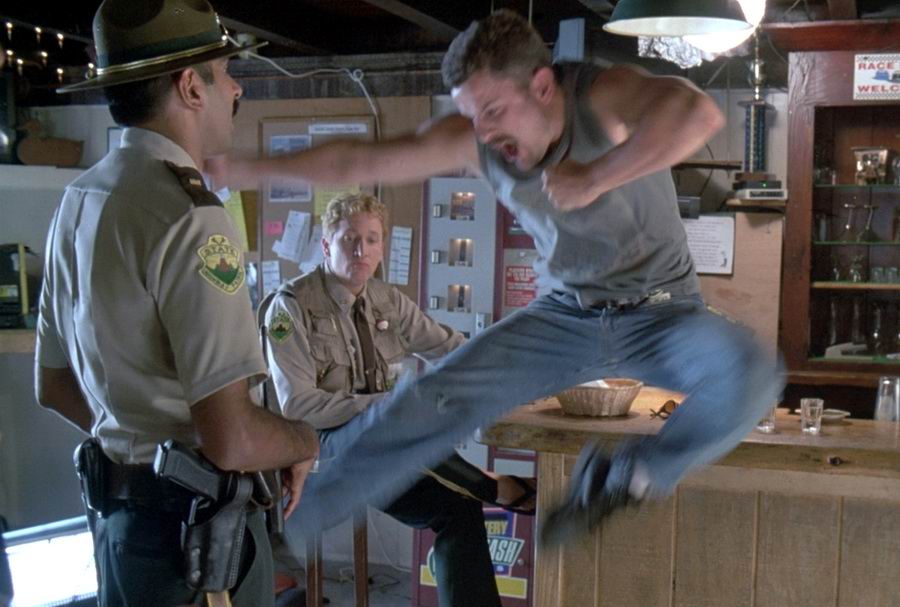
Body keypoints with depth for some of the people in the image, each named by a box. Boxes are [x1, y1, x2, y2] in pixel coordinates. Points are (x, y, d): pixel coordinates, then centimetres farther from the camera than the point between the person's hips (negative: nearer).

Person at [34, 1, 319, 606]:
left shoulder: (79, 200, 5)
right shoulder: (188, 217, -23)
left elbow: (54, 385, 14)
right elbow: (232, 438, -28)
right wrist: (308, 443, -8)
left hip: (116, 508, 8)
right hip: (191, 524, -8)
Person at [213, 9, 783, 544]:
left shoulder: (603, 96, -25)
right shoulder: (472, 141, -10)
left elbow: (698, 113, -46)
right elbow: (357, 160, -3)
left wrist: (593, 178, -40)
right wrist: (251, 168, -1)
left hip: (662, 314, -3)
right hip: (565, 314, 4)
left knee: (751, 375, -34)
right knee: (432, 400, -8)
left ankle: (631, 475, -9)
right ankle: (287, 518, 5)